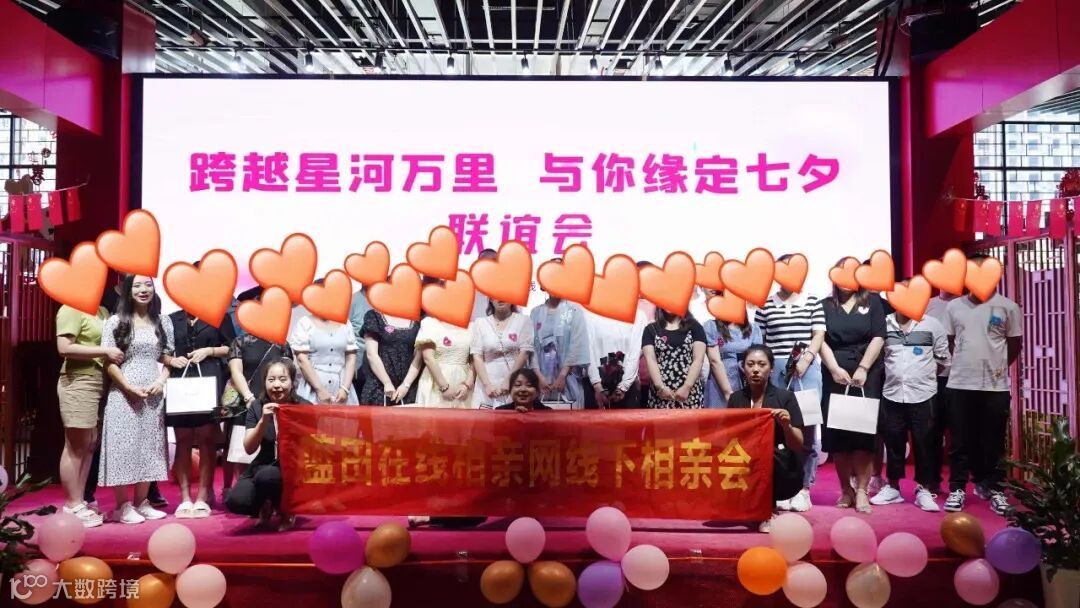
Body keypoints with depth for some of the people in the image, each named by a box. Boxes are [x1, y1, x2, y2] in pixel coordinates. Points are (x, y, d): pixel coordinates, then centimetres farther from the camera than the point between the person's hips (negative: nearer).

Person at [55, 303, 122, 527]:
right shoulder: (71, 309, -8)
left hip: (98, 382, 8)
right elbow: (64, 348, -18)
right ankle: (72, 506, 5)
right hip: (77, 382, -8)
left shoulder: (102, 311, 16)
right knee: (75, 445, -2)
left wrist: (116, 352, 8)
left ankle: (80, 502, 16)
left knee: (89, 445, 9)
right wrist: (105, 351, -17)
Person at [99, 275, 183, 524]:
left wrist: (161, 381, -9)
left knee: (148, 447, 7)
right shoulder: (115, 322, -1)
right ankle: (122, 506, 6)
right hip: (123, 395, -4)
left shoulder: (163, 323, 9)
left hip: (153, 396, 4)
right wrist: (130, 387, -14)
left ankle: (141, 503, 17)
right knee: (124, 446, -3)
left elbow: (167, 359, 9)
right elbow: (108, 361, -5)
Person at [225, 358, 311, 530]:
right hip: (264, 466, 3)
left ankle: (285, 510, -4)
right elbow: (249, 449, -8)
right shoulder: (257, 407, -1)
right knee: (235, 502, -25)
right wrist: (263, 421, -24)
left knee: (266, 476, -36)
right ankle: (266, 506, 10)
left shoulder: (304, 407, -12)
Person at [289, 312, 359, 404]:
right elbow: (302, 359, -7)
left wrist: (345, 388, -4)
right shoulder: (304, 323, -1)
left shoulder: (345, 324, 9)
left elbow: (351, 357, 7)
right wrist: (320, 389, -13)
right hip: (313, 388, -2)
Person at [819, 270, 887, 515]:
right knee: (836, 433, 0)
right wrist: (835, 369, -12)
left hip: (867, 376, -1)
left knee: (863, 431, -6)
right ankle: (845, 489, 11)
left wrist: (863, 369, -11)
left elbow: (878, 338, -1)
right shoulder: (825, 306, 10)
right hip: (835, 377, 1)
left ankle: (862, 490, -2)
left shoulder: (873, 302, 8)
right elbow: (821, 341, 1)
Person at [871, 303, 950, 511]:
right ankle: (893, 487, 21)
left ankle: (923, 489, 15)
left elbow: (943, 358, 7)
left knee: (923, 443, 4)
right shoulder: (883, 324, 3)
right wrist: (893, 373, 7)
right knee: (893, 442, 9)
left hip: (923, 395, -1)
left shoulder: (932, 325, 1)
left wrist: (925, 374, 8)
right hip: (892, 394, 1)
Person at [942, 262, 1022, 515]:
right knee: (960, 441, 6)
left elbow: (1015, 343, 8)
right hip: (960, 383, 1)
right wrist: (964, 365, 11)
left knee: (993, 441, 6)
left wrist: (999, 367, 11)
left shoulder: (1007, 307, -1)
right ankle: (957, 489, 14)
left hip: (995, 385, -1)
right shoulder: (954, 307, 5)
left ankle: (995, 489, 18)